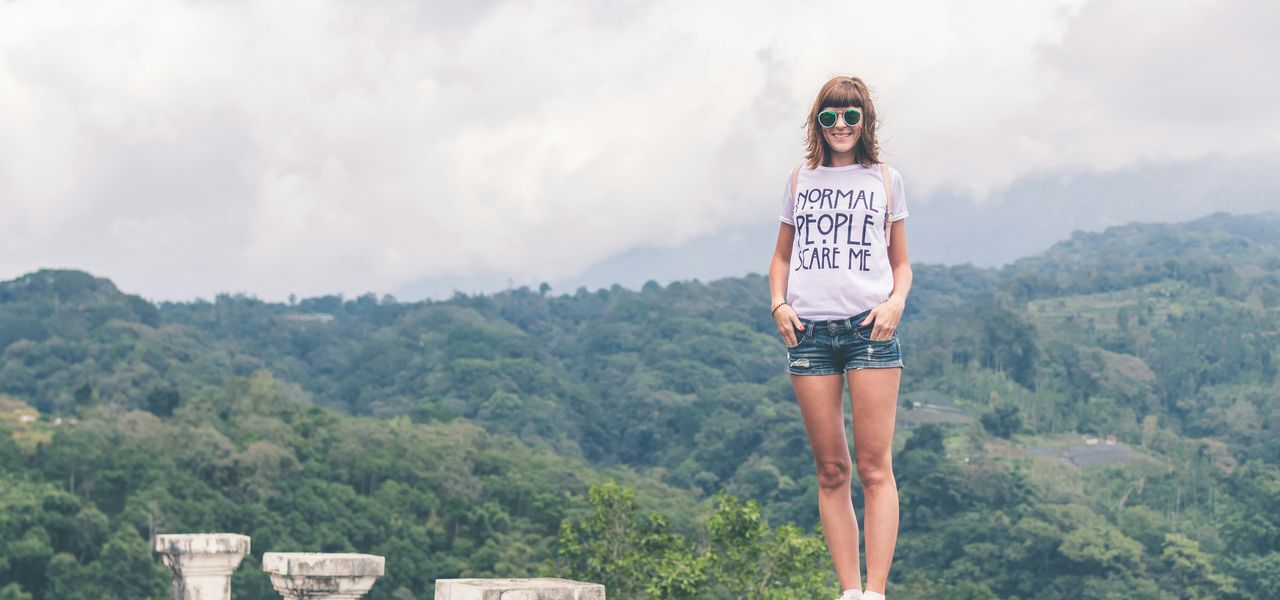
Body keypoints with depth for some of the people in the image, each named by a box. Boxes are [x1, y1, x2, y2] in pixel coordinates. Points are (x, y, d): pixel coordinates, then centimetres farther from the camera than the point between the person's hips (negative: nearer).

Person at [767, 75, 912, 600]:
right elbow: (781, 256, 21)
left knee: (874, 467, -9)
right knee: (831, 471, 1)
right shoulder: (800, 180, 16)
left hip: (869, 326, -2)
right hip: (809, 330, 2)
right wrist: (778, 303, 3)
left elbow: (901, 262, 15)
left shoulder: (885, 180, 12)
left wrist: (896, 302, -5)